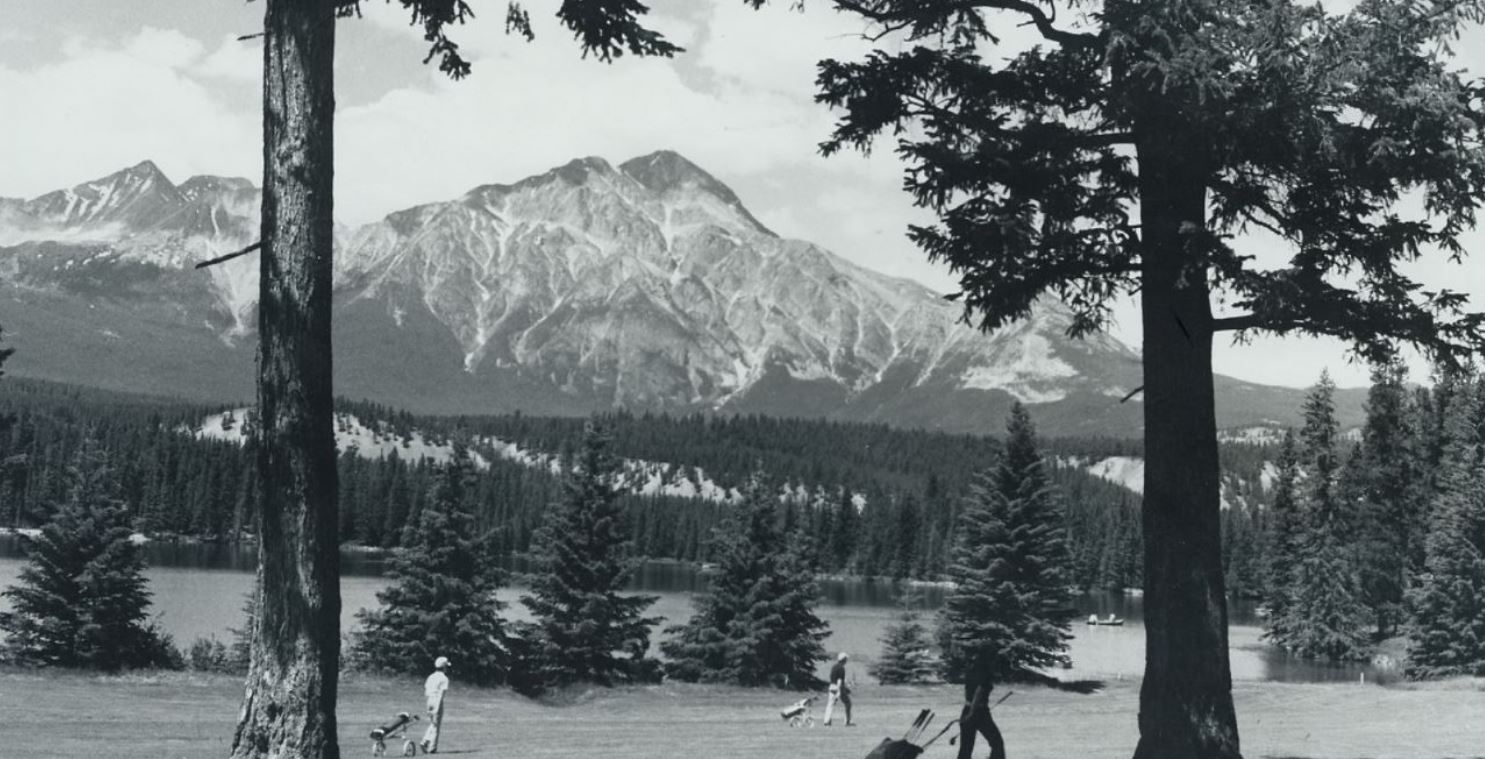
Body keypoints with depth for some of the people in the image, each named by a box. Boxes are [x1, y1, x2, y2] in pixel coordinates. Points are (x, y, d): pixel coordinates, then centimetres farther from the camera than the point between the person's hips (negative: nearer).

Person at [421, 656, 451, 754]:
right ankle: (432, 748, 3)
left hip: (429, 701, 6)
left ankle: (425, 742, 0)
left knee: (432, 724, 18)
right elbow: (441, 693, -17)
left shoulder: (431, 677, 12)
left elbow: (425, 692, 12)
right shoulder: (444, 678, -8)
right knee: (436, 725, 2)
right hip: (438, 702, -6)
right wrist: (437, 707, -21)